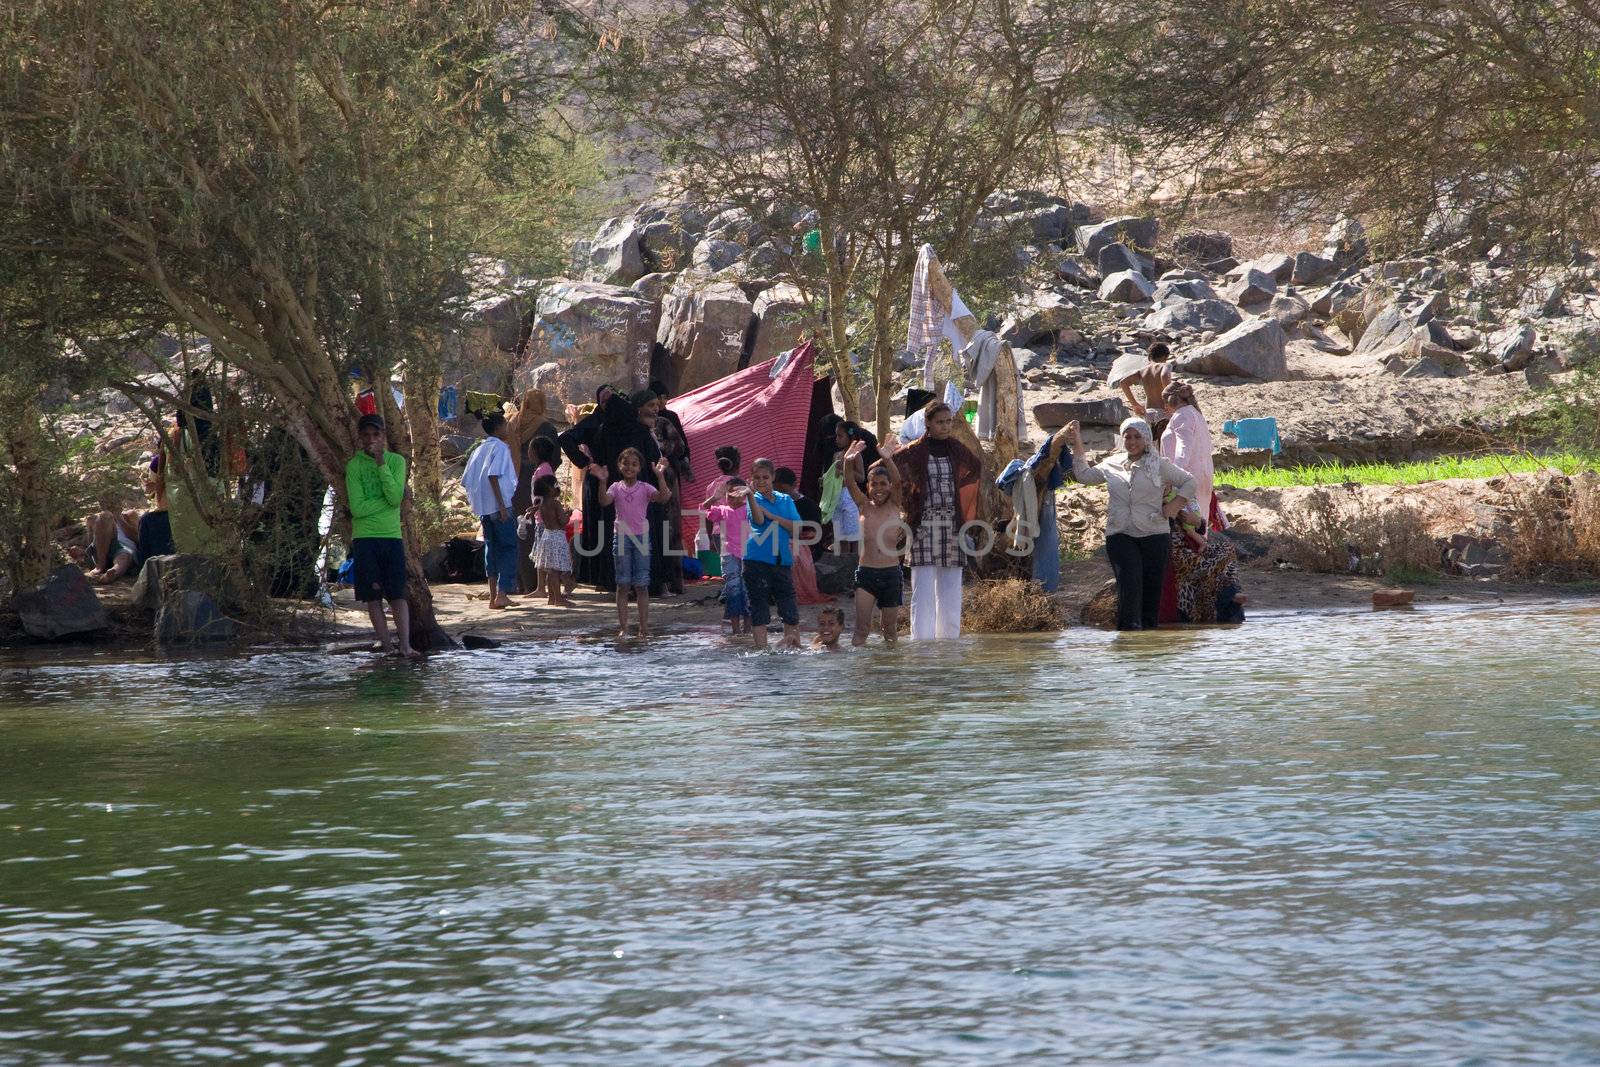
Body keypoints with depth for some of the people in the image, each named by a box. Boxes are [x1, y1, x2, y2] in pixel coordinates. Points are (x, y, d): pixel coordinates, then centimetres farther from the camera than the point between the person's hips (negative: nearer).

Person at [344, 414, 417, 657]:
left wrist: (381, 464, -13)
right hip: (364, 538, -1)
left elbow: (395, 497, -11)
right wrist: (387, 500, -9)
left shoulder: (396, 461, 5)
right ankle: (385, 645, 4)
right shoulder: (354, 466, 0)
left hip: (392, 536, 1)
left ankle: (405, 645, -10)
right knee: (373, 596, 0)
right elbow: (357, 508, -9)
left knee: (398, 595, -5)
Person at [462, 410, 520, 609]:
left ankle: (493, 595, 12)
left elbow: (466, 480, 14)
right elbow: (493, 475, -20)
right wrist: (502, 506, -20)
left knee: (491, 548, 12)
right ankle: (502, 593, -12)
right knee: (508, 547, -3)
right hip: (499, 506, -7)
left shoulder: (479, 449, 15)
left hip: (483, 508, 7)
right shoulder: (500, 447, -8)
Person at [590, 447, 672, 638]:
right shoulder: (616, 487, 3)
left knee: (641, 585, 1)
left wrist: (659, 476, -26)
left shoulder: (645, 488, 1)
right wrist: (602, 481, -28)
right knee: (622, 585, 2)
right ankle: (623, 627, 5)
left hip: (641, 537, -1)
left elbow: (662, 497, -17)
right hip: (622, 537, 1)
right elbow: (604, 501, -15)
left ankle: (644, 626, 5)